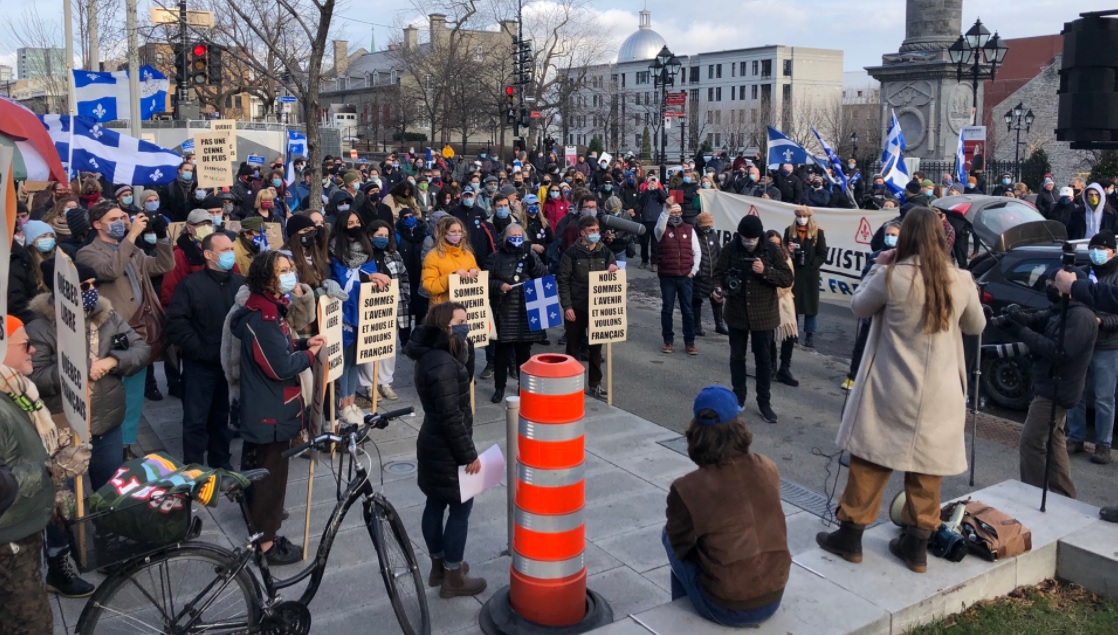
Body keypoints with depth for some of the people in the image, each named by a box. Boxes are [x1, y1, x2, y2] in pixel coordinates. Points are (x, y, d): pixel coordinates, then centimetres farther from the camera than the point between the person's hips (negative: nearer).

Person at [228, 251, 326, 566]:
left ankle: (259, 517, 39)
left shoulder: (270, 308, 10)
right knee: (270, 474, 0)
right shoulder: (262, 317, -24)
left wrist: (304, 343, -1)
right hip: (271, 410, -11)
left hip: (265, 406, 11)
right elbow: (281, 367, -26)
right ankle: (266, 542, 11)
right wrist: (310, 354, -12)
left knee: (258, 469, 23)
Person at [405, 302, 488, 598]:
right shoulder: (443, 364, -25)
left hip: (433, 444, 10)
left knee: (436, 503, 18)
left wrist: (463, 346, -5)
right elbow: (451, 416, -26)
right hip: (447, 450, -10)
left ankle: (439, 565, 33)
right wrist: (469, 454, -19)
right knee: (460, 508, 2)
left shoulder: (431, 356, 5)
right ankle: (453, 578, 11)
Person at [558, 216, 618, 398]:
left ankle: (595, 384, 19)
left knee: (596, 347, 9)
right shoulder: (571, 253, -6)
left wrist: (614, 271, -14)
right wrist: (567, 306, -13)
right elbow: (563, 281, -7)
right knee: (573, 346, 8)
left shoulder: (605, 252, 6)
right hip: (576, 308, -3)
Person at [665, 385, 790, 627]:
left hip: (726, 609, -4)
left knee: (669, 536, 17)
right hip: (773, 599, 4)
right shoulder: (768, 469, -6)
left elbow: (680, 545, -2)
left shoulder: (686, 489, -18)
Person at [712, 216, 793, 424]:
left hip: (763, 314, -1)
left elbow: (787, 278, -8)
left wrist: (765, 271, -23)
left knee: (763, 358, 7)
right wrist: (718, 288, -20)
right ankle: (738, 397, 29)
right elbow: (719, 273, 1)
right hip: (736, 313, 2)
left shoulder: (771, 251, -8)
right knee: (737, 356, 13)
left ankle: (764, 402, 18)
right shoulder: (729, 250, -6)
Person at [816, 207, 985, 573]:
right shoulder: (961, 281, -2)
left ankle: (850, 537, 19)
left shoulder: (891, 276, -13)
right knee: (927, 467, 12)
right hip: (939, 393, 3)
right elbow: (976, 327, 14)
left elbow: (858, 307, 5)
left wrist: (877, 268, 11)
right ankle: (917, 545, 22)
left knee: (871, 461, 9)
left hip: (892, 389, -3)